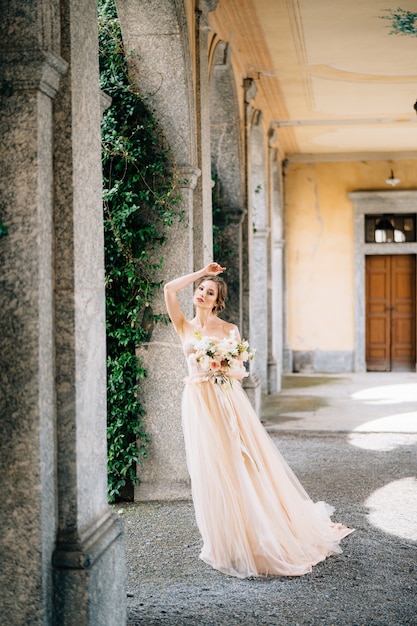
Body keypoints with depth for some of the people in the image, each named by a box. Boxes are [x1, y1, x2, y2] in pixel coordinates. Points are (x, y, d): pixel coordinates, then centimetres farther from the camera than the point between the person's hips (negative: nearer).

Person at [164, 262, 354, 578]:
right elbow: (169, 289, -8)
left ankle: (265, 537, 13)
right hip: (200, 404, 1)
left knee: (247, 465, 1)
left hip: (229, 401, -1)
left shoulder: (230, 330, 3)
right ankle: (226, 543, 15)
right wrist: (201, 273, 0)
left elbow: (240, 373, 6)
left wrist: (223, 368, -15)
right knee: (212, 471, 3)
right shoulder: (185, 327, 5)